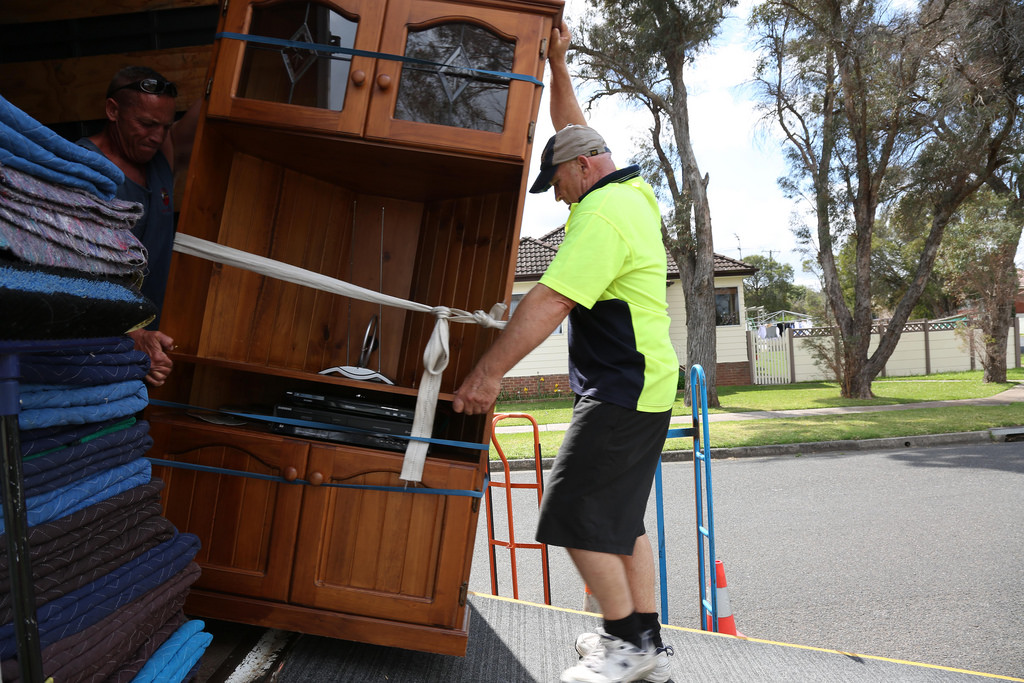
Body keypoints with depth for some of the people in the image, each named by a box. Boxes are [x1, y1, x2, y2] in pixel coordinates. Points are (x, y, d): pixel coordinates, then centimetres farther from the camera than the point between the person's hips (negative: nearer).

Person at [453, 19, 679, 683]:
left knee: (577, 517, -3)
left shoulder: (601, 213, -17)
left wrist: (488, 371, -22)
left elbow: (550, 302, -25)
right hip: (644, 386, 11)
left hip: (619, 391, -11)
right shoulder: (633, 192, 14)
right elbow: (574, 131, 27)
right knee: (621, 517, 14)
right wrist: (557, 62, 25)